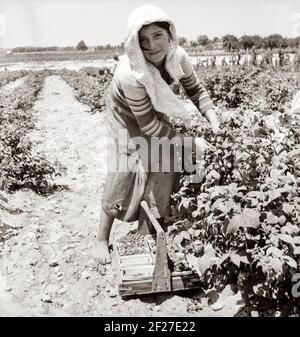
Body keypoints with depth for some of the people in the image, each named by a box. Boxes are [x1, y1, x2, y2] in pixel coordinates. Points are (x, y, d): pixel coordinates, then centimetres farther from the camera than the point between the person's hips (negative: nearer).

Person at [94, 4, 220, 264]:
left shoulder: (178, 56, -26)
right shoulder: (130, 74, -41)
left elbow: (196, 89, -7)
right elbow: (148, 125, -32)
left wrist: (213, 118, -23)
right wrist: (190, 142, -28)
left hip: (157, 113, 5)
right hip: (128, 119, -5)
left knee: (163, 172, 4)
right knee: (123, 177, -3)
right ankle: (102, 239, 17)